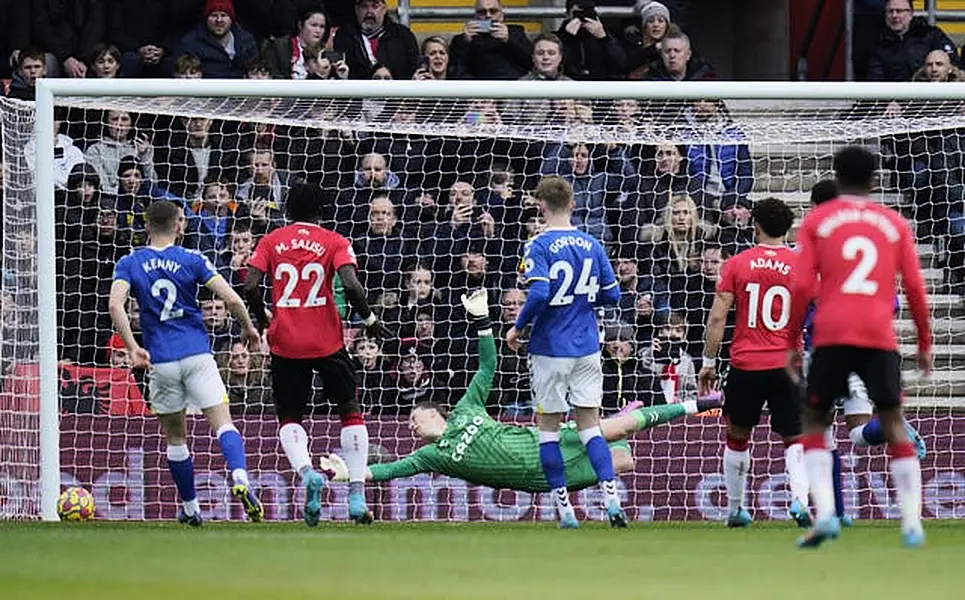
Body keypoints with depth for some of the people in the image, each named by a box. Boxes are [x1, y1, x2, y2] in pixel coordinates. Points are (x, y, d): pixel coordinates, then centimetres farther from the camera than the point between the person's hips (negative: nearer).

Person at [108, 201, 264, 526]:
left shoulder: (129, 264, 5)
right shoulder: (191, 260, 2)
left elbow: (115, 305, -12)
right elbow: (231, 299, -5)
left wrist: (132, 349, -11)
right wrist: (248, 328, 12)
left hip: (160, 361, 1)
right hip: (197, 353, -1)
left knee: (175, 436, 15)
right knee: (222, 422, -7)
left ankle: (190, 508, 22)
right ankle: (240, 478, -33)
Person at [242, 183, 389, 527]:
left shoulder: (271, 241, 5)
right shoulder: (334, 242, 1)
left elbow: (250, 286, -4)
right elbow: (350, 284, -13)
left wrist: (263, 321, 12)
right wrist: (369, 319, 2)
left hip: (285, 344, 1)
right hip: (327, 342, -1)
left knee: (289, 418, 13)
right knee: (351, 411, 13)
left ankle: (307, 472, -18)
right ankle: (357, 495, 3)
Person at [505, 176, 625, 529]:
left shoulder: (539, 247, -11)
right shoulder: (592, 245, 4)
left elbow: (539, 294, -22)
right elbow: (611, 295, 6)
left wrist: (518, 327, -7)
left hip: (550, 349, -4)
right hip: (587, 348, 4)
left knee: (548, 424, 7)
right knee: (589, 423, 8)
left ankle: (564, 507, 5)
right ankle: (611, 497, -8)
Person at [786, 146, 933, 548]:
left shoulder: (817, 221, 8)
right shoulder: (895, 224, 12)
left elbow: (802, 287, 1)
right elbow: (914, 288, 8)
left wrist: (792, 343, 7)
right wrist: (924, 343, 17)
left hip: (832, 335, -1)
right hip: (880, 336, 1)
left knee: (814, 421, 8)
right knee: (893, 423, 7)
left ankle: (824, 513, -12)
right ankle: (912, 521, -3)